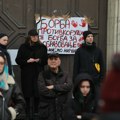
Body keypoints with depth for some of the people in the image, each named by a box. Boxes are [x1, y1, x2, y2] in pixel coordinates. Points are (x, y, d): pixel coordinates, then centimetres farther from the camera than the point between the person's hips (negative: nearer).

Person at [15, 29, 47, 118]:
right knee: (27, 94, -1)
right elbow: (18, 60, 3)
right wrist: (27, 61, -13)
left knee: (38, 94, -2)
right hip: (27, 74, -1)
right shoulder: (23, 47, 4)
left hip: (39, 74, 1)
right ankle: (28, 113, 9)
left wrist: (39, 60, -10)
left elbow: (46, 60, 9)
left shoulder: (42, 47, 7)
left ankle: (37, 113, 8)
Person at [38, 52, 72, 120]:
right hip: (47, 111, -1)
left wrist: (53, 87, -14)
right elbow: (43, 90, -12)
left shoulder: (65, 75, 10)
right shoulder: (43, 75, 3)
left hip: (62, 110, 2)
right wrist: (62, 89, -8)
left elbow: (69, 86, -10)